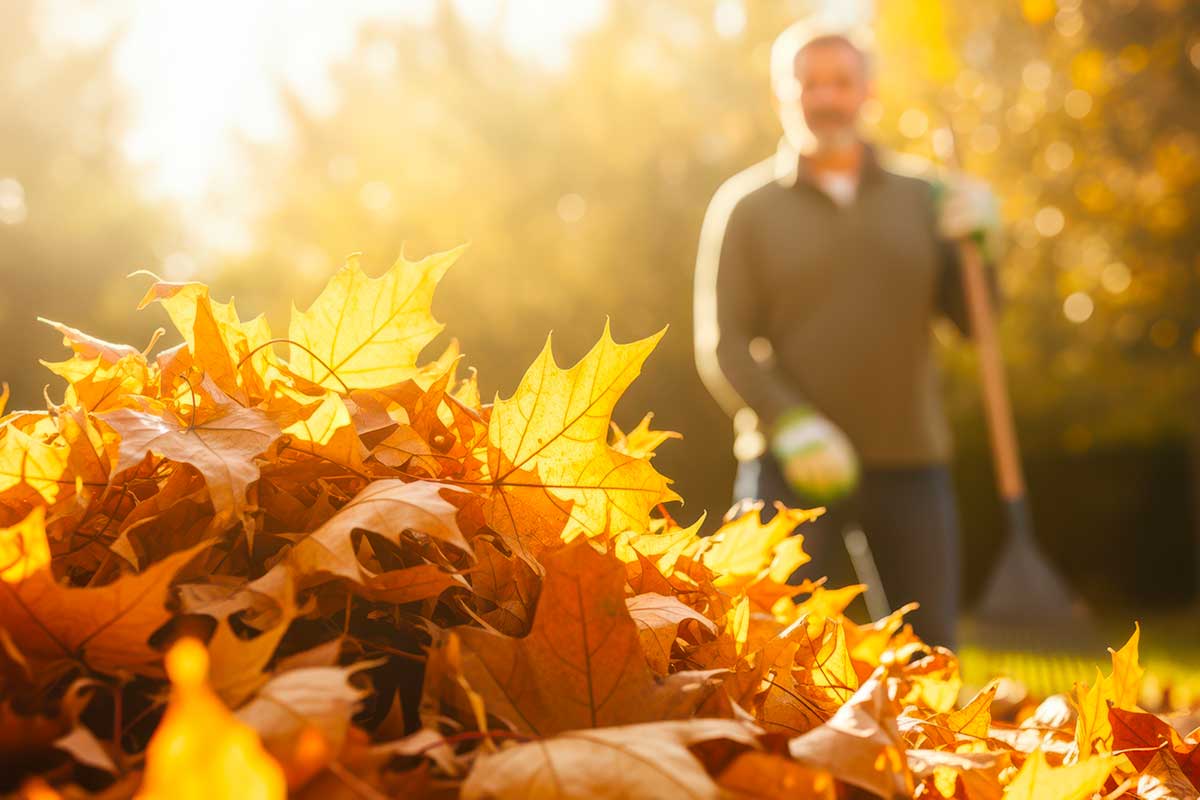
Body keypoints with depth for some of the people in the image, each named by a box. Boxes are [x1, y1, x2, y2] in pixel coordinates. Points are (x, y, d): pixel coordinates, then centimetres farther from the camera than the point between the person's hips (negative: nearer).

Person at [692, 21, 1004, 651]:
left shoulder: (922, 199, 12)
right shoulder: (746, 205, 5)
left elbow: (975, 322, 10)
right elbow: (722, 347, -3)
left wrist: (982, 247, -8)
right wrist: (791, 424, -18)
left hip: (912, 464, 3)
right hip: (791, 469, -2)